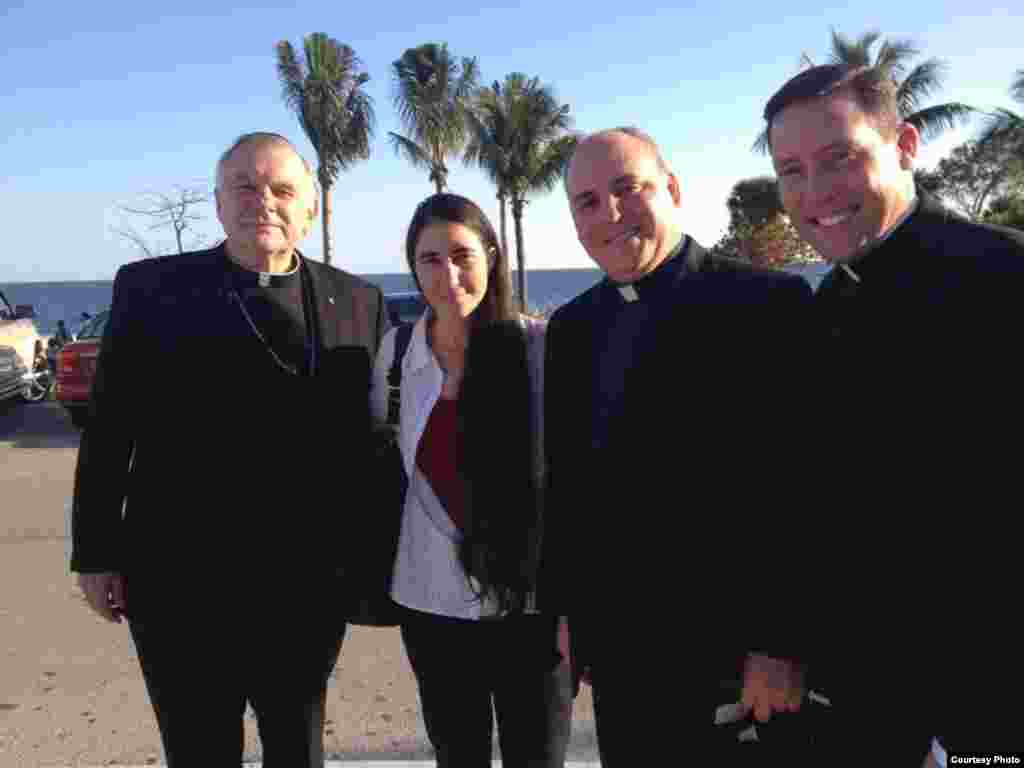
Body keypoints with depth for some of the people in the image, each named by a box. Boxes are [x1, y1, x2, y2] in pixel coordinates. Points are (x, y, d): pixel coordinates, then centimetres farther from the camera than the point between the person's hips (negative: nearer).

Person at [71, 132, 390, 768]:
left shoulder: (359, 303, 1)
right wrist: (96, 553, 1)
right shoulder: (149, 288, -1)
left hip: (310, 589, 1)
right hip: (180, 586, 0)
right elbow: (108, 429, 1)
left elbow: (378, 432, 2)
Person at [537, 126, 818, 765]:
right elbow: (565, 480, 10)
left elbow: (804, 487, -14)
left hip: (735, 650, -5)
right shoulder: (573, 326, 7)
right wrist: (565, 605, 10)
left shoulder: (768, 303, -11)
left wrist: (784, 642, -14)